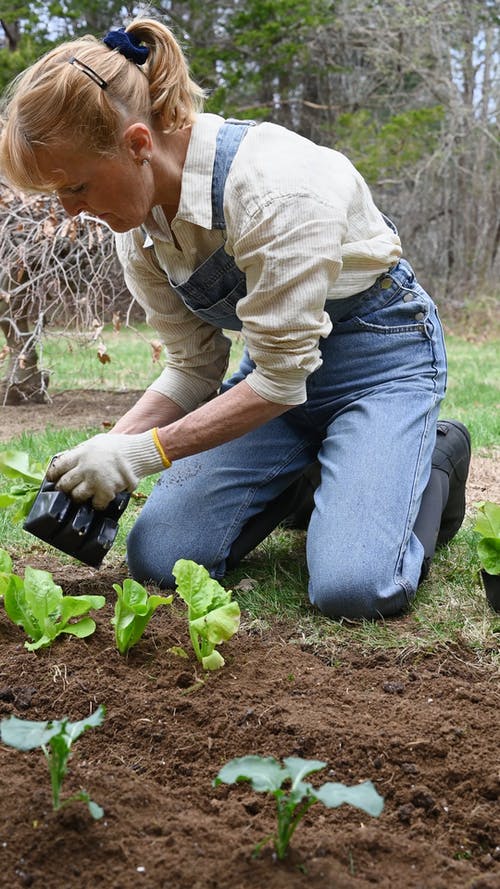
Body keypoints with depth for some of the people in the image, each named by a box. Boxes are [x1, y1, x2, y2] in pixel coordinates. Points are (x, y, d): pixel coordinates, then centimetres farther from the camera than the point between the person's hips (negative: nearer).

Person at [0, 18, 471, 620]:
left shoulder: (273, 186, -31)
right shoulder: (135, 221, -7)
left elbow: (281, 378, -27)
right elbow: (194, 367, -2)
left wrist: (148, 451, -28)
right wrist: (108, 451, -16)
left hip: (379, 351, -6)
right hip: (278, 363, 7)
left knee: (352, 587, -24)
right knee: (158, 558, -7)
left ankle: (434, 462, 6)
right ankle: (311, 480, 16)